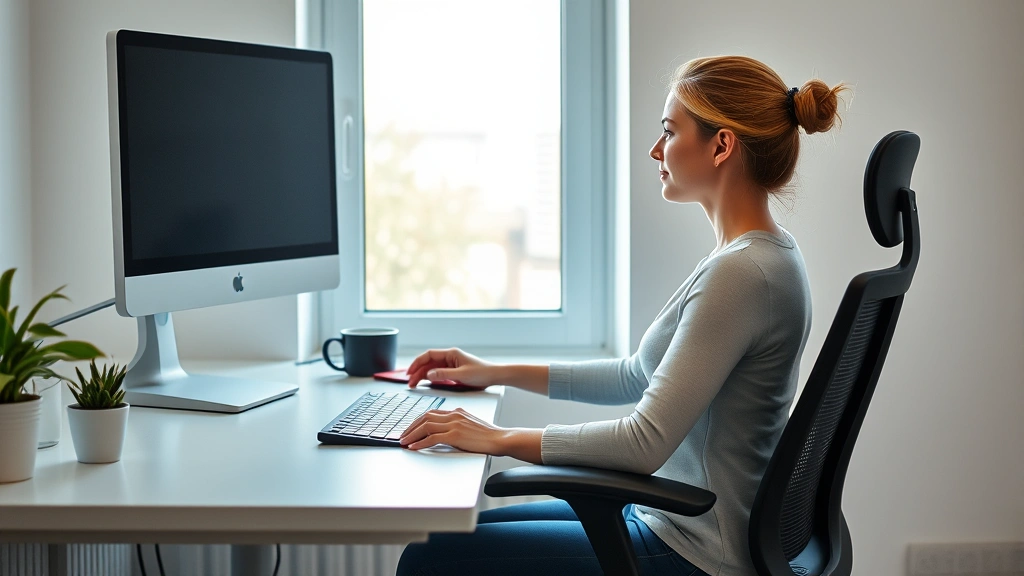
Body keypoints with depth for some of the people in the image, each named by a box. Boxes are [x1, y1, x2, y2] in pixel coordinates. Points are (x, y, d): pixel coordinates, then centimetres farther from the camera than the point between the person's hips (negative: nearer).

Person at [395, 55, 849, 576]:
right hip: (673, 517, 10)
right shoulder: (761, 255, 9)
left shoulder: (741, 272, -23)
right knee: (467, 531, 18)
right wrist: (499, 373, 16)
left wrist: (502, 438, -17)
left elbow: (645, 441, -27)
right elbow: (640, 376, 18)